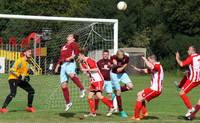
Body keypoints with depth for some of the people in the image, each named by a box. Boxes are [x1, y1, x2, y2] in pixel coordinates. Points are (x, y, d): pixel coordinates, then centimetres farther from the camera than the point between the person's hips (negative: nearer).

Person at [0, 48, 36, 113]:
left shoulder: (27, 63, 11)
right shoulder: (19, 61, -15)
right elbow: (12, 70, -19)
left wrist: (27, 76, 5)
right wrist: (19, 76, -26)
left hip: (21, 80, 9)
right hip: (13, 78, -8)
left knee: (31, 90, 5)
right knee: (13, 93, -28)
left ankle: (29, 107, 18)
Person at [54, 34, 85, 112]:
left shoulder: (73, 44, 7)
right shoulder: (64, 46, 30)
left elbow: (77, 52, -10)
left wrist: (70, 57, -25)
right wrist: (57, 66, 28)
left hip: (70, 63, -8)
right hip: (63, 65, 8)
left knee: (71, 74, -41)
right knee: (63, 85, 1)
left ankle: (82, 89, -32)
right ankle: (68, 103, 10)